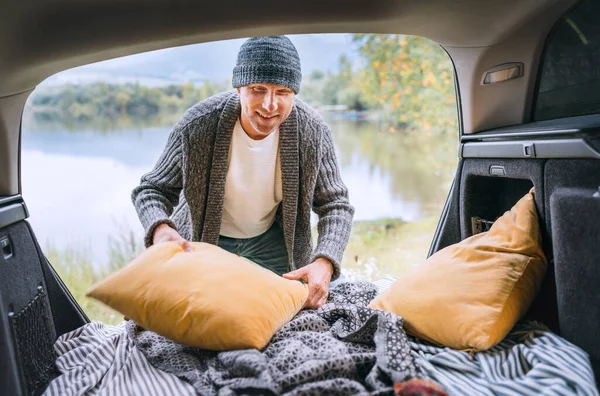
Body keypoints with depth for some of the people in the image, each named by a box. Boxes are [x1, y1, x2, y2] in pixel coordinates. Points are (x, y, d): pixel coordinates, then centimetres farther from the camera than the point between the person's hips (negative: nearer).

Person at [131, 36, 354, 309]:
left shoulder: (312, 130, -26)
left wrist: (324, 262, -36)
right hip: (202, 239, -1)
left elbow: (336, 206, -17)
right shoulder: (197, 125, -30)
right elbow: (152, 190, -17)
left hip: (273, 238, 2)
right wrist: (160, 228, -40)